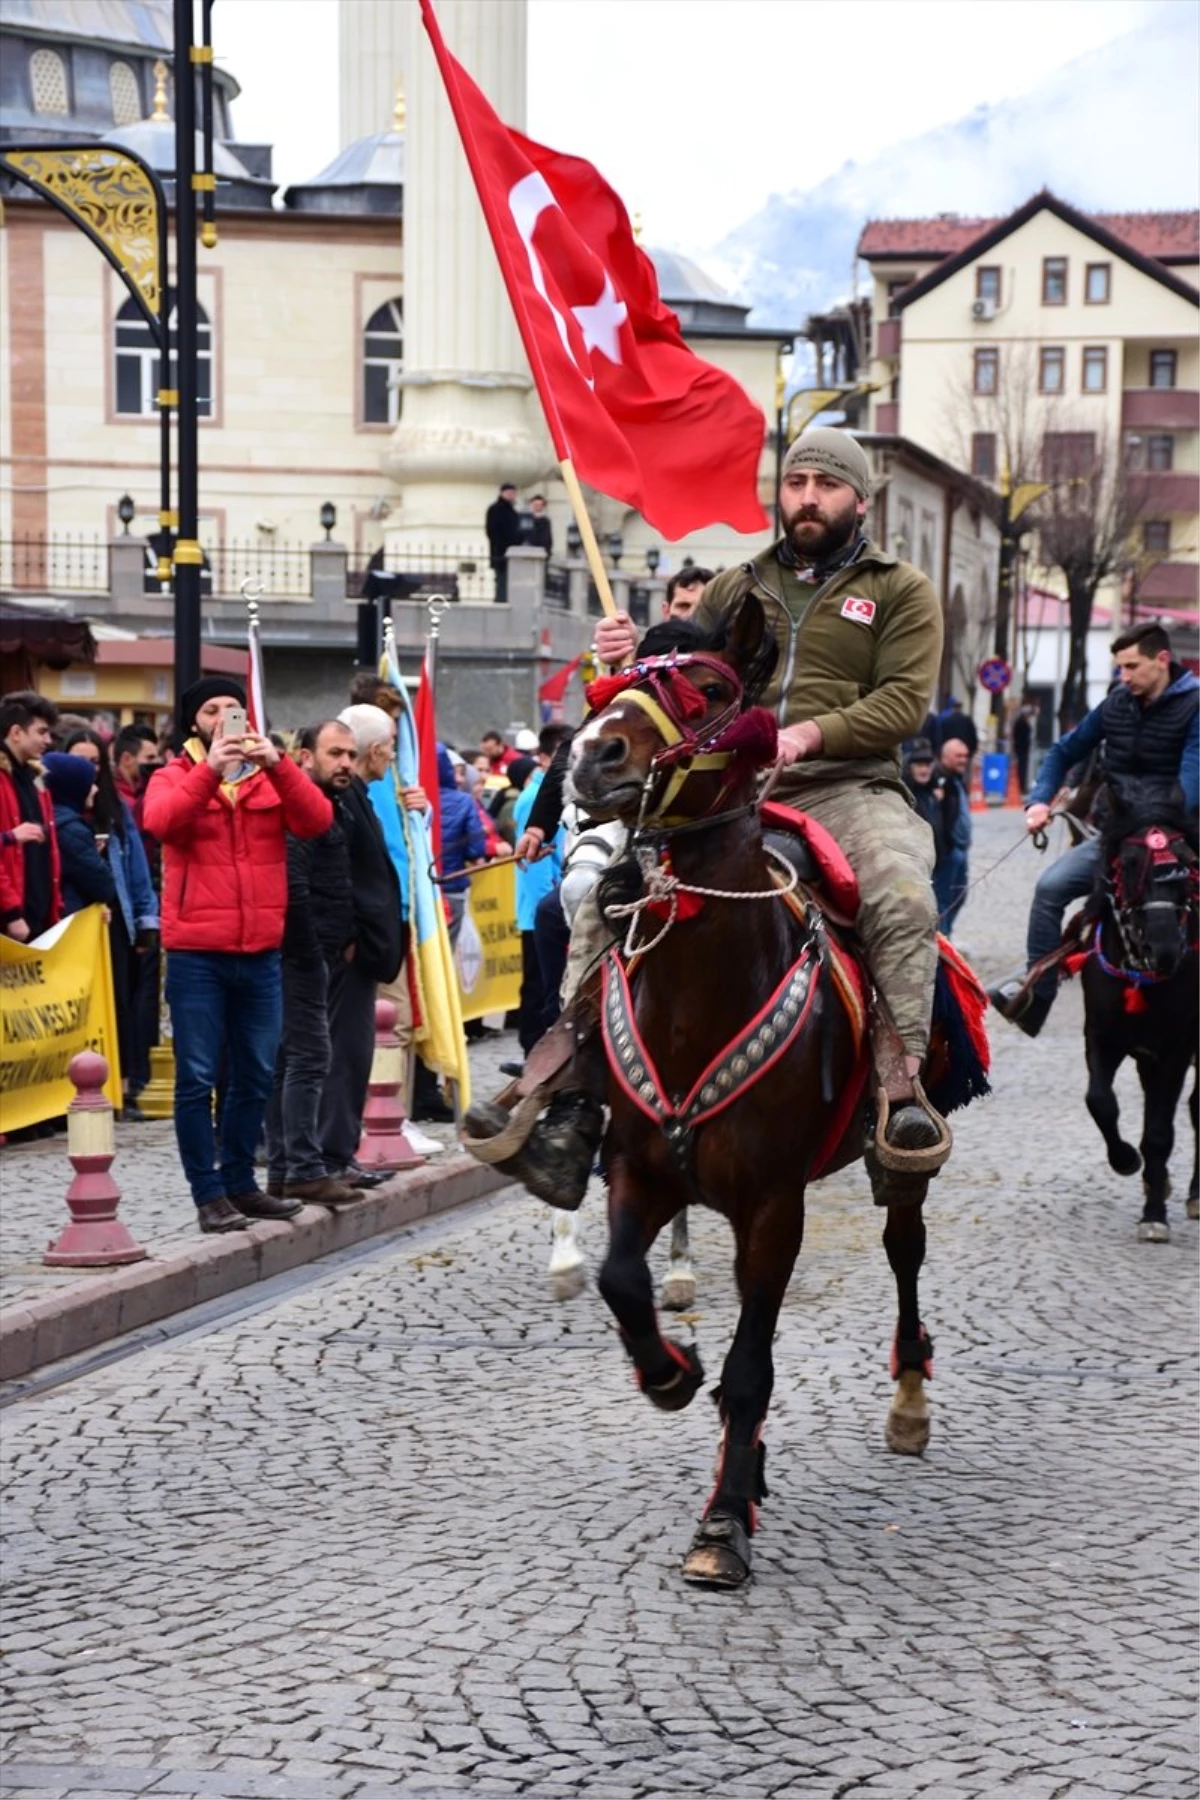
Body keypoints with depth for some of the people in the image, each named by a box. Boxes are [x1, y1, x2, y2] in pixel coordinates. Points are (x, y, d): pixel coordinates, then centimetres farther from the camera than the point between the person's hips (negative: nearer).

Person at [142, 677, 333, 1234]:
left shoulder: (270, 776, 10)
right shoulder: (175, 775, 3)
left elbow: (317, 821, -7)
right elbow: (160, 821, -19)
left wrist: (276, 763, -20)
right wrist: (210, 770, -29)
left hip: (260, 951, 4)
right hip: (196, 953, -4)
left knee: (256, 1076, 10)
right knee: (198, 1078, -3)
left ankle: (240, 1182, 21)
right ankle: (208, 1193, 2)